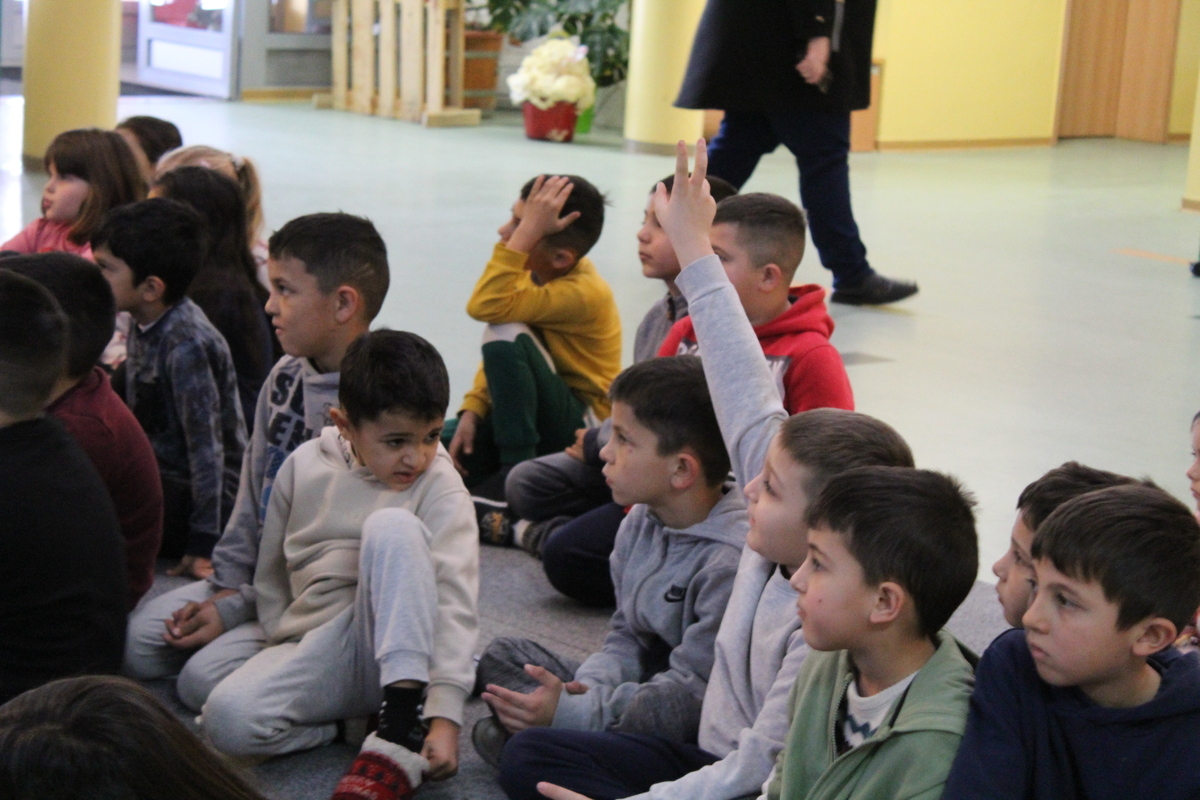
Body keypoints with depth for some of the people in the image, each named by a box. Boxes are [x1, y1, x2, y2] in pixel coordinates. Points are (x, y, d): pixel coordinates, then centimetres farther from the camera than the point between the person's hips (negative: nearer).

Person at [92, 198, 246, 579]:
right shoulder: (144, 325, 4)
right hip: (156, 480, 9)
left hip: (191, 499, -9)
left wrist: (201, 546, -21)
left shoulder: (186, 344, -22)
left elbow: (206, 447, -22)